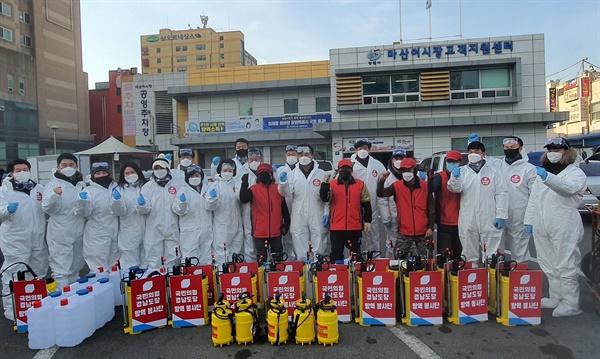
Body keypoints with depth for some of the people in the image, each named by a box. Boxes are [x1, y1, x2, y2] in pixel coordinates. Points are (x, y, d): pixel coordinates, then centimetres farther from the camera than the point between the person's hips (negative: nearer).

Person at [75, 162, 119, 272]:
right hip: (97, 236, -4)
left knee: (114, 267, 16)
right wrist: (83, 202, -31)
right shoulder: (89, 191, -4)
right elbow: (83, 213, -13)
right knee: (98, 269, -2)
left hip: (115, 233, 4)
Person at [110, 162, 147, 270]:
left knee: (146, 262, 10)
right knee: (130, 265, 1)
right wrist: (117, 200, -21)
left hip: (145, 231, 1)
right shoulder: (120, 189, 7)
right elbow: (119, 212, -4)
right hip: (129, 233, -1)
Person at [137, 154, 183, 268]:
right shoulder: (148, 186, 4)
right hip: (154, 230, 0)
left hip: (172, 229, 1)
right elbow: (145, 210, -3)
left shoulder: (177, 184, 5)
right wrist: (142, 205, -22)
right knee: (154, 262, 5)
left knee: (172, 260, 12)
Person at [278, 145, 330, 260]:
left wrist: (327, 213, -4)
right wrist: (283, 183, -18)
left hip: (317, 218, -1)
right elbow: (287, 193, -1)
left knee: (319, 248, 5)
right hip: (298, 219, 1)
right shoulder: (292, 174, 6)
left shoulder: (321, 174, 3)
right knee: (300, 250, 7)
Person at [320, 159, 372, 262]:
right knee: (336, 255, 7)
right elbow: (324, 198, -13)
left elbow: (366, 204, 6)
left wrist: (367, 221, 2)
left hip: (355, 227, 1)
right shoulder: (332, 184, 3)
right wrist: (325, 183, -24)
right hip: (336, 227, 0)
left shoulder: (360, 184, 4)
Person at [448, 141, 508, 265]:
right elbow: (455, 189, -4)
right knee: (469, 254, 10)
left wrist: (500, 216, -7)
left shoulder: (493, 171, 5)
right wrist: (455, 178, -26)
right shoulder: (462, 171, 8)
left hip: (489, 221, -1)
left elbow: (502, 194, 0)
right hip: (467, 222, 1)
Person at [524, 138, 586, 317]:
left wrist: (547, 177, -40)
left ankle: (570, 304, 4)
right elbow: (533, 198, 20)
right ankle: (556, 298, 23)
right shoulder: (542, 172, 21)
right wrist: (529, 220, 12)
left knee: (566, 267, -4)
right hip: (541, 227, 6)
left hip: (564, 228, -6)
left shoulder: (576, 172, 1)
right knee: (549, 266, 13)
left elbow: (569, 187, -23)